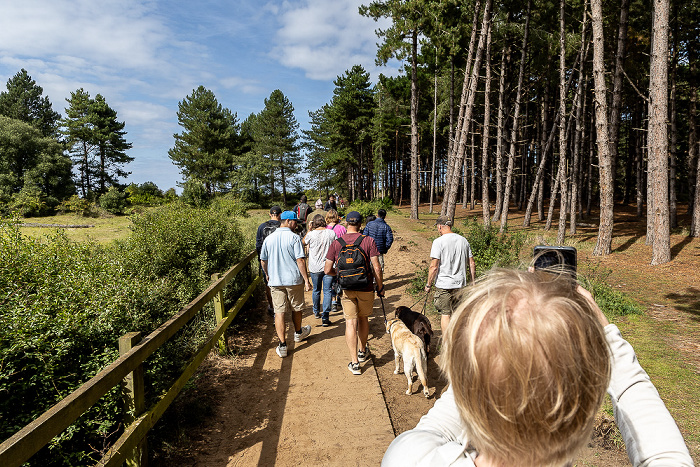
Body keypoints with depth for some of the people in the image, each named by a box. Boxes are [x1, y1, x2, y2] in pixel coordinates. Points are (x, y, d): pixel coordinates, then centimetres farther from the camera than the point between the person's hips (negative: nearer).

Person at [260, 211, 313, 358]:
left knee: (279, 312, 3)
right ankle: (298, 333, 41)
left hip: (275, 281, 3)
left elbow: (263, 260, 12)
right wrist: (306, 279, -11)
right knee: (296, 308, 18)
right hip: (294, 280, -2)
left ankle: (282, 345, 1)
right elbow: (300, 260, -16)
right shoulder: (294, 238, -10)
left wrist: (268, 274, 29)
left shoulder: (269, 238, 4)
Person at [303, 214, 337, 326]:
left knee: (316, 290, 18)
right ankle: (325, 318, -3)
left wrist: (309, 230, 11)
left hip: (315, 267, 1)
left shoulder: (311, 234, -9)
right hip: (328, 267, 0)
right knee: (327, 291, 1)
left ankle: (316, 312, 36)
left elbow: (304, 242, 12)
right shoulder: (331, 233, -5)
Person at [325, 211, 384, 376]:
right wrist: (380, 288, 2)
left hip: (346, 289, 0)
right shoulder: (368, 241, -9)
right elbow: (376, 268, -11)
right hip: (365, 288, 0)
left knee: (351, 323, 4)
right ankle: (363, 351, 39)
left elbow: (327, 270, -3)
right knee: (363, 319, 20)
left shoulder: (336, 243, -4)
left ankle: (354, 362, 3)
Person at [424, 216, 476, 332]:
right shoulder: (463, 240, 6)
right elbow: (472, 264, 8)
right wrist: (473, 282, 17)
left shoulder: (438, 242, -11)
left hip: (444, 285, -5)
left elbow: (434, 267, -15)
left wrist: (428, 284, -4)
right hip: (461, 284, 5)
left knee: (445, 314, 5)